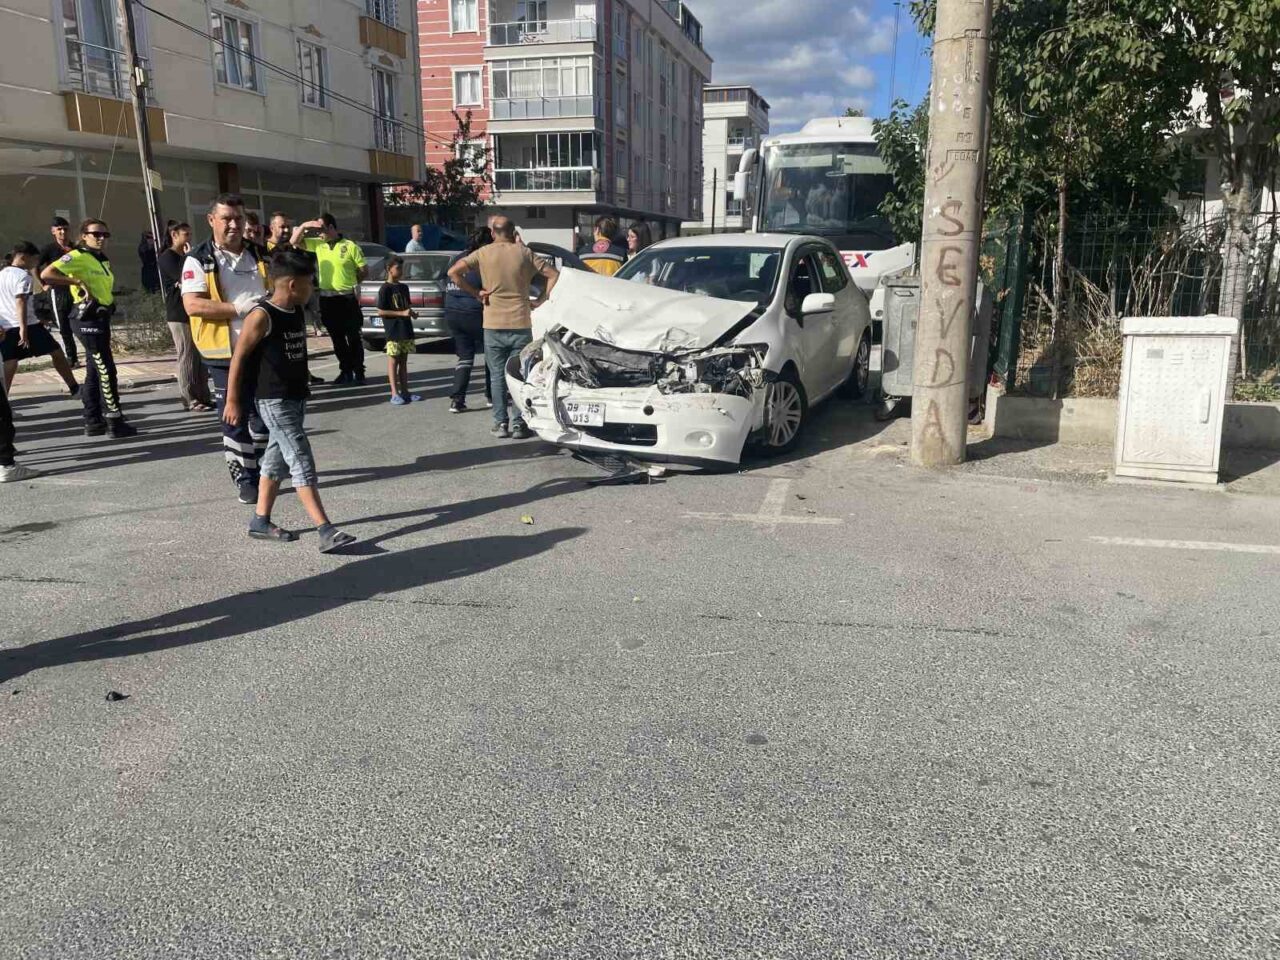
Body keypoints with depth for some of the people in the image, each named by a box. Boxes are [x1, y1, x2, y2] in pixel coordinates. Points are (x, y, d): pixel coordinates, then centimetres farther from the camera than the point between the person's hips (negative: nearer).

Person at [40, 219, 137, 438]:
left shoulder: (103, 260, 15)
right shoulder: (77, 256, -11)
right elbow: (46, 274, -22)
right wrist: (78, 282, -22)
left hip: (101, 319, 9)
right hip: (87, 319, -9)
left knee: (94, 371, 13)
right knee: (106, 370, -9)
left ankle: (93, 422, 19)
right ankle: (115, 422, -6)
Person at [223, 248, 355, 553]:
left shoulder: (297, 313, 8)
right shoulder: (262, 316, -17)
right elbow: (238, 358, -14)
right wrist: (233, 401, -12)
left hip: (296, 398, 9)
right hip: (273, 401, -9)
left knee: (277, 460, 15)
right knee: (302, 462, -12)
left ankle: (260, 522, 27)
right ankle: (326, 531, -14)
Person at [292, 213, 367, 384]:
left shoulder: (350, 246, -6)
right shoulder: (317, 244, 7)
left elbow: (364, 272, -2)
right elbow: (294, 242, 8)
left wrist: (349, 281, 6)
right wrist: (304, 226, -4)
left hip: (347, 298, -5)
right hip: (327, 299, 5)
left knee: (353, 338, 1)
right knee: (337, 338, 10)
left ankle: (358, 372, 7)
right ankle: (346, 371, 20)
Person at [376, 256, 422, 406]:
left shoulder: (404, 288, 13)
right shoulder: (385, 289, -8)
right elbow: (381, 311, -13)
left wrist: (412, 313, 1)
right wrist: (402, 313, -18)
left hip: (406, 330, 7)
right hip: (393, 331, -7)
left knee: (403, 361, 10)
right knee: (393, 361, -2)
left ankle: (405, 391, 15)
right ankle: (395, 394, -2)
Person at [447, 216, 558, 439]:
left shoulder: (483, 253, 0)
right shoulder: (524, 253, 1)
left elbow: (453, 272, -8)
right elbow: (554, 275, -3)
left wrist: (476, 292, -3)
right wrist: (542, 300, 2)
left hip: (493, 325, 0)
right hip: (521, 324, 0)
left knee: (497, 376, 9)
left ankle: (500, 423, 8)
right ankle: (518, 423, 6)